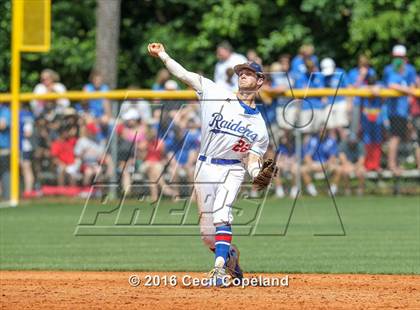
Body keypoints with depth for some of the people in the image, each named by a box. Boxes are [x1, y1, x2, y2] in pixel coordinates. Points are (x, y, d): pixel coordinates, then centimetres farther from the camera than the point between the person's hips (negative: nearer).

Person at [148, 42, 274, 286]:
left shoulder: (259, 125, 3)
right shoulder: (216, 94, 2)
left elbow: (252, 158, 0)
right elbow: (185, 75, -4)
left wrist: (258, 175, -21)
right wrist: (162, 55, -15)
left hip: (231, 170, -2)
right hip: (205, 168, 2)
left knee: (221, 214, -26)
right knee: (207, 233, 5)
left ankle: (220, 270, -33)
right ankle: (231, 259, 32)